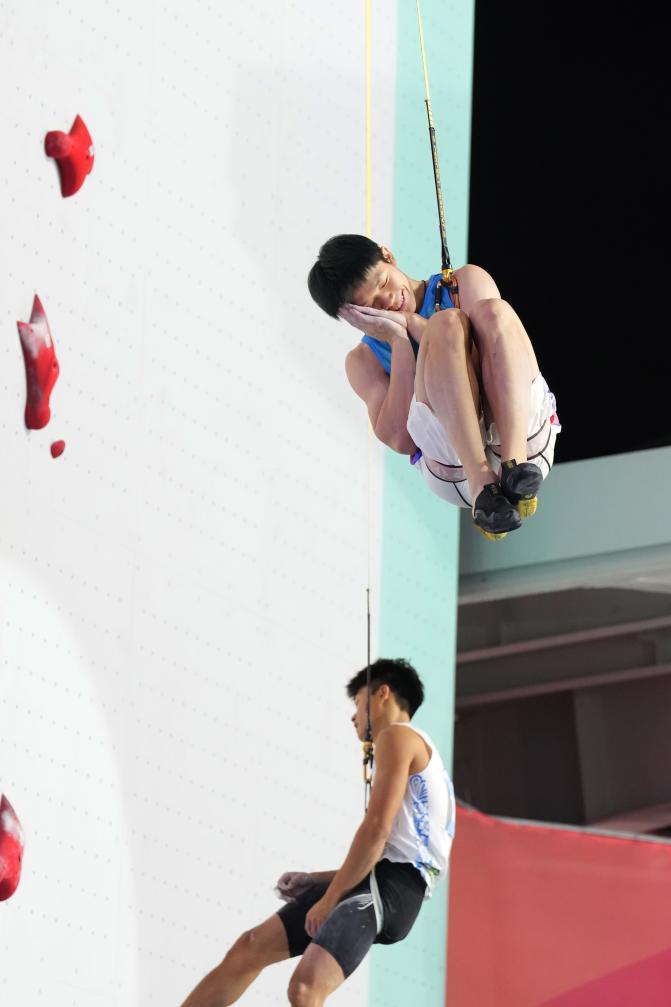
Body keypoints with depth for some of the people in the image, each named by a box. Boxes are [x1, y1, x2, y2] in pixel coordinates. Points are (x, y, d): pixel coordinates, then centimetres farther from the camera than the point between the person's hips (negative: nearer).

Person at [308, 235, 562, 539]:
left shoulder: (467, 282, 21)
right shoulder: (364, 359, 19)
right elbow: (401, 440, 1)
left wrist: (410, 324, 1)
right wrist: (398, 340, 1)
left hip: (521, 433, 1)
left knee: (494, 310, -21)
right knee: (446, 322, -21)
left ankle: (516, 468, -41)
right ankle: (482, 487, -42)